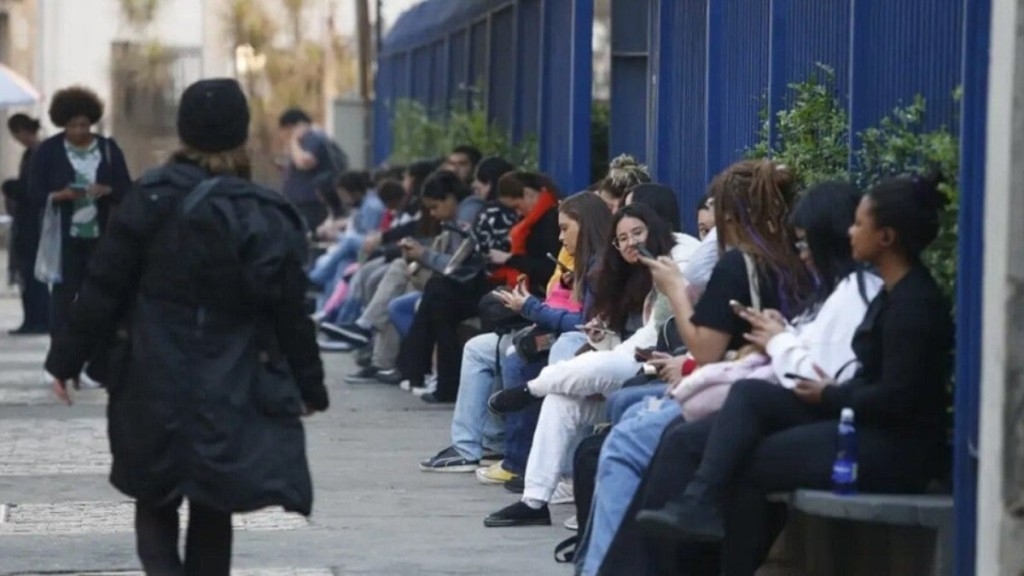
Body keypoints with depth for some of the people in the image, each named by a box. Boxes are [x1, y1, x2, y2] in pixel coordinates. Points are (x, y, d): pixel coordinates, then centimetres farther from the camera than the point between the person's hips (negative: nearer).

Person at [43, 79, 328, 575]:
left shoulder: (151, 200, -6)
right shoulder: (266, 217, -6)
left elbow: (103, 288, -5)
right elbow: (289, 312, -3)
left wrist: (66, 359, 4)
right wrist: (310, 385, 10)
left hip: (155, 388, 0)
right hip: (232, 395, 0)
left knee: (155, 505, 14)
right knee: (211, 513, 13)